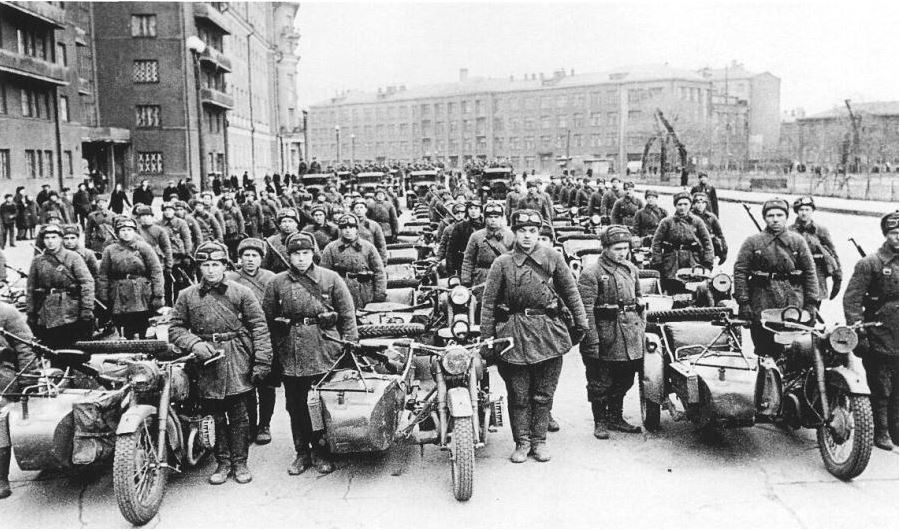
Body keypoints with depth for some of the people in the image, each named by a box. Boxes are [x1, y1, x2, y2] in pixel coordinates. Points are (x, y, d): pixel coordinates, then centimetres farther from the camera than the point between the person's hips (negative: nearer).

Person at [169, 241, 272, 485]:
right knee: (215, 416, 8)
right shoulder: (187, 296, 9)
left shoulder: (242, 292, 3)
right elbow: (176, 328, 10)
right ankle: (222, 462, 22)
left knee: (239, 416, 4)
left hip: (238, 364, -1)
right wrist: (194, 344, -10)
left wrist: (262, 362, -9)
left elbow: (259, 327, -1)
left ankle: (240, 462, 17)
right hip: (206, 364, 2)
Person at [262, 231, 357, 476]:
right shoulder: (277, 283, 6)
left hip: (324, 353, -1)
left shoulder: (331, 279, 3)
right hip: (290, 353, 2)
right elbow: (267, 321, 8)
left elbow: (347, 315, 4)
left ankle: (320, 453, 21)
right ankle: (302, 453, 24)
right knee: (296, 407, 9)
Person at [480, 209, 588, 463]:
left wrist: (581, 323, 9)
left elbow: (570, 291, 11)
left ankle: (539, 440, 23)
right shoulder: (502, 263, 0)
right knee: (518, 396, 6)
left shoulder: (552, 257, 5)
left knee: (543, 394, 9)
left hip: (549, 332, 1)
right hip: (514, 334, -1)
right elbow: (488, 302, 2)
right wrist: (487, 339, 0)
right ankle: (522, 442, 19)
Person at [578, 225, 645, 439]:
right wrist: (592, 342, -20)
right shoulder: (591, 274, -11)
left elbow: (639, 300, 21)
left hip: (631, 337, 7)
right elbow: (585, 310, -15)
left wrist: (641, 329, 16)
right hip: (605, 336, -6)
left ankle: (615, 417, 31)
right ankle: (600, 422, 18)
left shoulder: (631, 269, 12)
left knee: (624, 380, 15)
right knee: (600, 382, 4)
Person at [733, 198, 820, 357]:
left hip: (793, 306, 1)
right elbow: (740, 272, -1)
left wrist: (811, 303, 0)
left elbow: (810, 272, 7)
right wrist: (743, 302, -9)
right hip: (761, 307, -1)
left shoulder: (798, 241, 8)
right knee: (763, 351, 6)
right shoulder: (752, 242, 3)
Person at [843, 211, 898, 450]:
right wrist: (858, 333, -16)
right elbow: (852, 298, -10)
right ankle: (880, 432, 17)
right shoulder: (870, 263, -6)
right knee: (880, 389, 4)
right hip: (880, 339, -5)